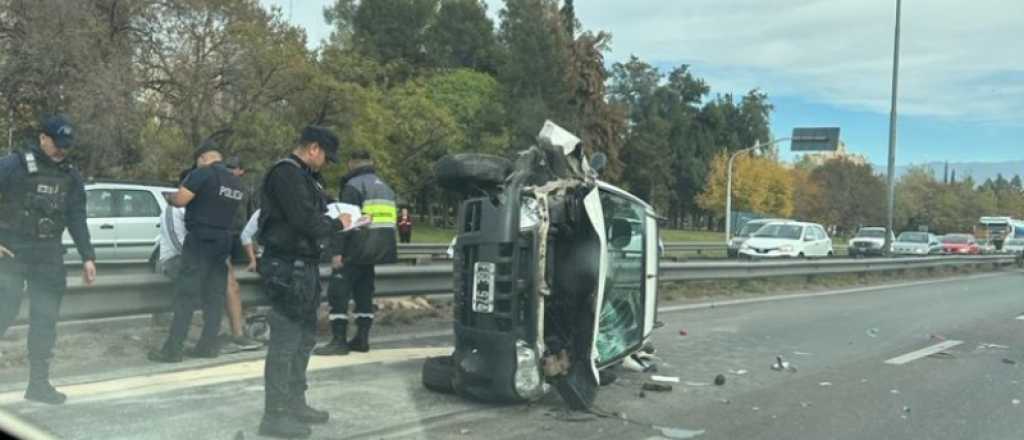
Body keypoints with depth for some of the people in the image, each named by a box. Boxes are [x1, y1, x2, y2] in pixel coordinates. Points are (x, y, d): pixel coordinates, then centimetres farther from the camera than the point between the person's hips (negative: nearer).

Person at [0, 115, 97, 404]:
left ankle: (39, 383, 11)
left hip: (49, 255, 4)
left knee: (45, 320, 4)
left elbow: (77, 218, 8)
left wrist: (87, 257, 1)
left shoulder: (71, 177, 8)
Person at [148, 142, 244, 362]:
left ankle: (172, 349, -6)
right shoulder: (236, 183, 13)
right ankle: (208, 345, 10)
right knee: (215, 296, 9)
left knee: (186, 295, -6)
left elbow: (180, 200, -15)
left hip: (200, 240, -7)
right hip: (224, 241, 7)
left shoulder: (202, 174, -10)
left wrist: (170, 197, 6)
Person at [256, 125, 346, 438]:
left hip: (304, 265, 11)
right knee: (286, 340, -7)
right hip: (288, 266, -11)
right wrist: (337, 225, -9)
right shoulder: (287, 173, -15)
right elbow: (305, 220, -23)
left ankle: (295, 404, 28)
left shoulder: (303, 175, 19)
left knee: (304, 336, 17)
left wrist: (335, 219, 3)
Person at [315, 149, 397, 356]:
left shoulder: (353, 186, -8)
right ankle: (361, 339, 17)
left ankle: (339, 340, -6)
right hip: (378, 250, 8)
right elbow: (388, 221, 21)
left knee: (338, 292, -4)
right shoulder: (386, 187, 18)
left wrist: (337, 251, -17)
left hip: (356, 252, -8)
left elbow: (345, 220, -16)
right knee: (364, 292, 15)